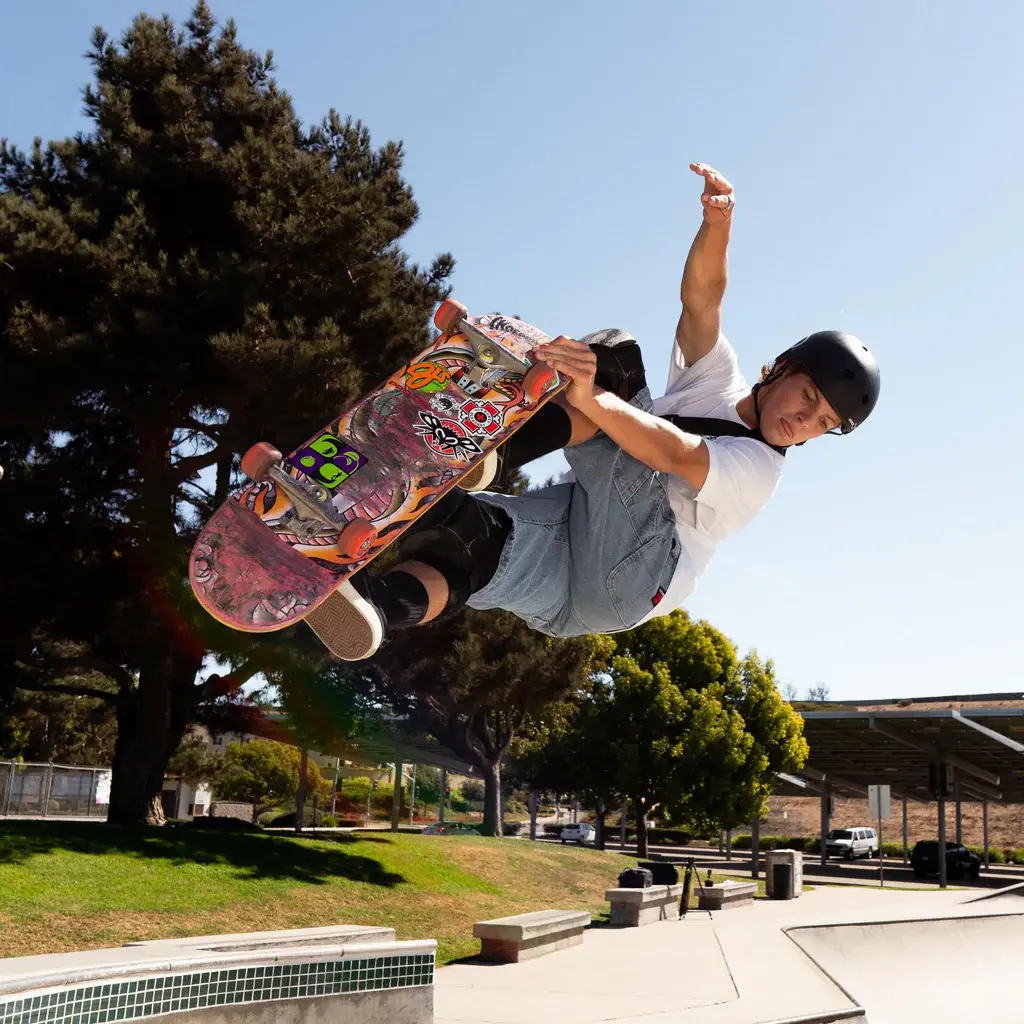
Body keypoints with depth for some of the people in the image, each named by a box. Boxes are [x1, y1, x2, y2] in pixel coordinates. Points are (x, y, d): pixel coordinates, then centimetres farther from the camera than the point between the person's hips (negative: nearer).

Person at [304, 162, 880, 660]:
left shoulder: (760, 471, 1)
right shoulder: (720, 375, 19)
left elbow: (677, 455, -19)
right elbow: (701, 299, -1)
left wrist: (589, 398, -36)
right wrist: (718, 221, -23)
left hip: (631, 574, -6)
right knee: (466, 532, -29)